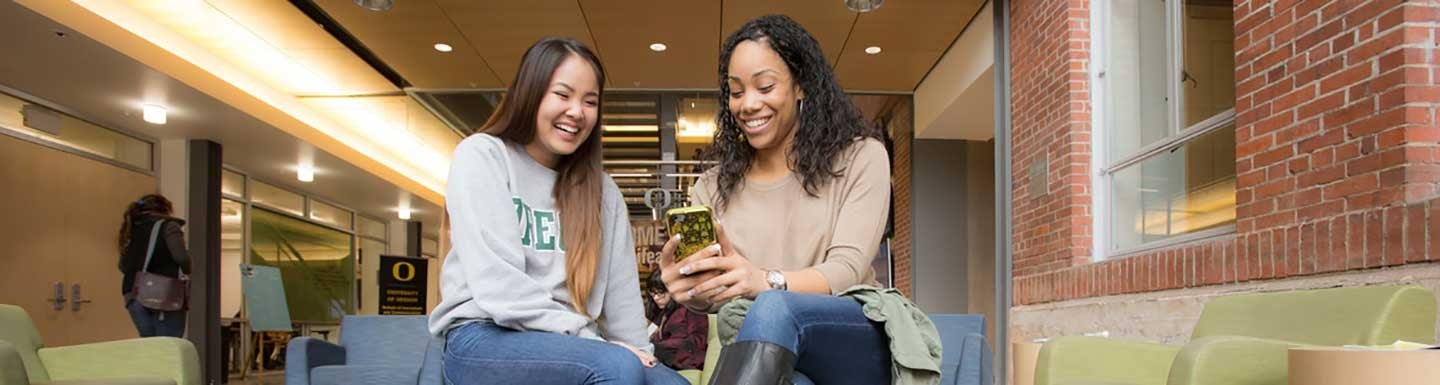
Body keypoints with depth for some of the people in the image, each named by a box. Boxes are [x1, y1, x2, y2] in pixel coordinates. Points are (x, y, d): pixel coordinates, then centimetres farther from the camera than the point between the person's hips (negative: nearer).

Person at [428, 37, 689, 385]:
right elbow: (498, 287, -13)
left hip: (569, 344, 5)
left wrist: (636, 350, -7)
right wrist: (589, 341, -17)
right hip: (486, 339, -5)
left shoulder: (602, 190, 16)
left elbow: (621, 291, 9)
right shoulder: (481, 156, -1)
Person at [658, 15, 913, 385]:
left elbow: (847, 270, -10)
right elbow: (717, 299, 2)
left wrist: (766, 281, -31)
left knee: (774, 308, -35)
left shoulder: (861, 156, 3)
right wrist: (695, 291, -24)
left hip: (860, 342, 0)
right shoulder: (712, 187, 11)